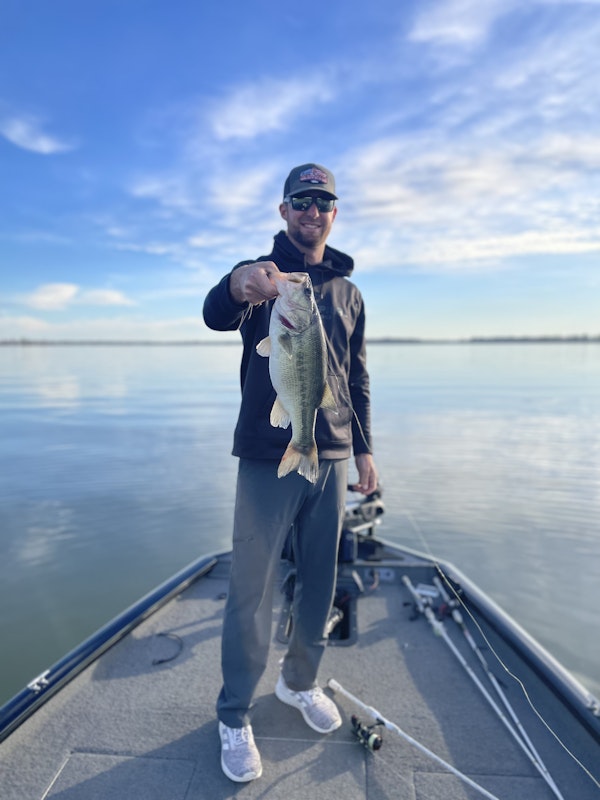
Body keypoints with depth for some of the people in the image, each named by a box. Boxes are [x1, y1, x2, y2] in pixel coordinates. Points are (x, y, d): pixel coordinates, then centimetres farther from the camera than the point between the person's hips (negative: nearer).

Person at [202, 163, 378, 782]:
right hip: (268, 458, -4)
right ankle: (234, 718, 21)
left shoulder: (347, 292, 14)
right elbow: (215, 314, -24)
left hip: (331, 459, 5)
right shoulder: (261, 276, 0)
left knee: (320, 583, 14)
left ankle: (300, 682, 37)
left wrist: (364, 449, 12)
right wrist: (237, 286, -46)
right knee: (251, 591, 1)